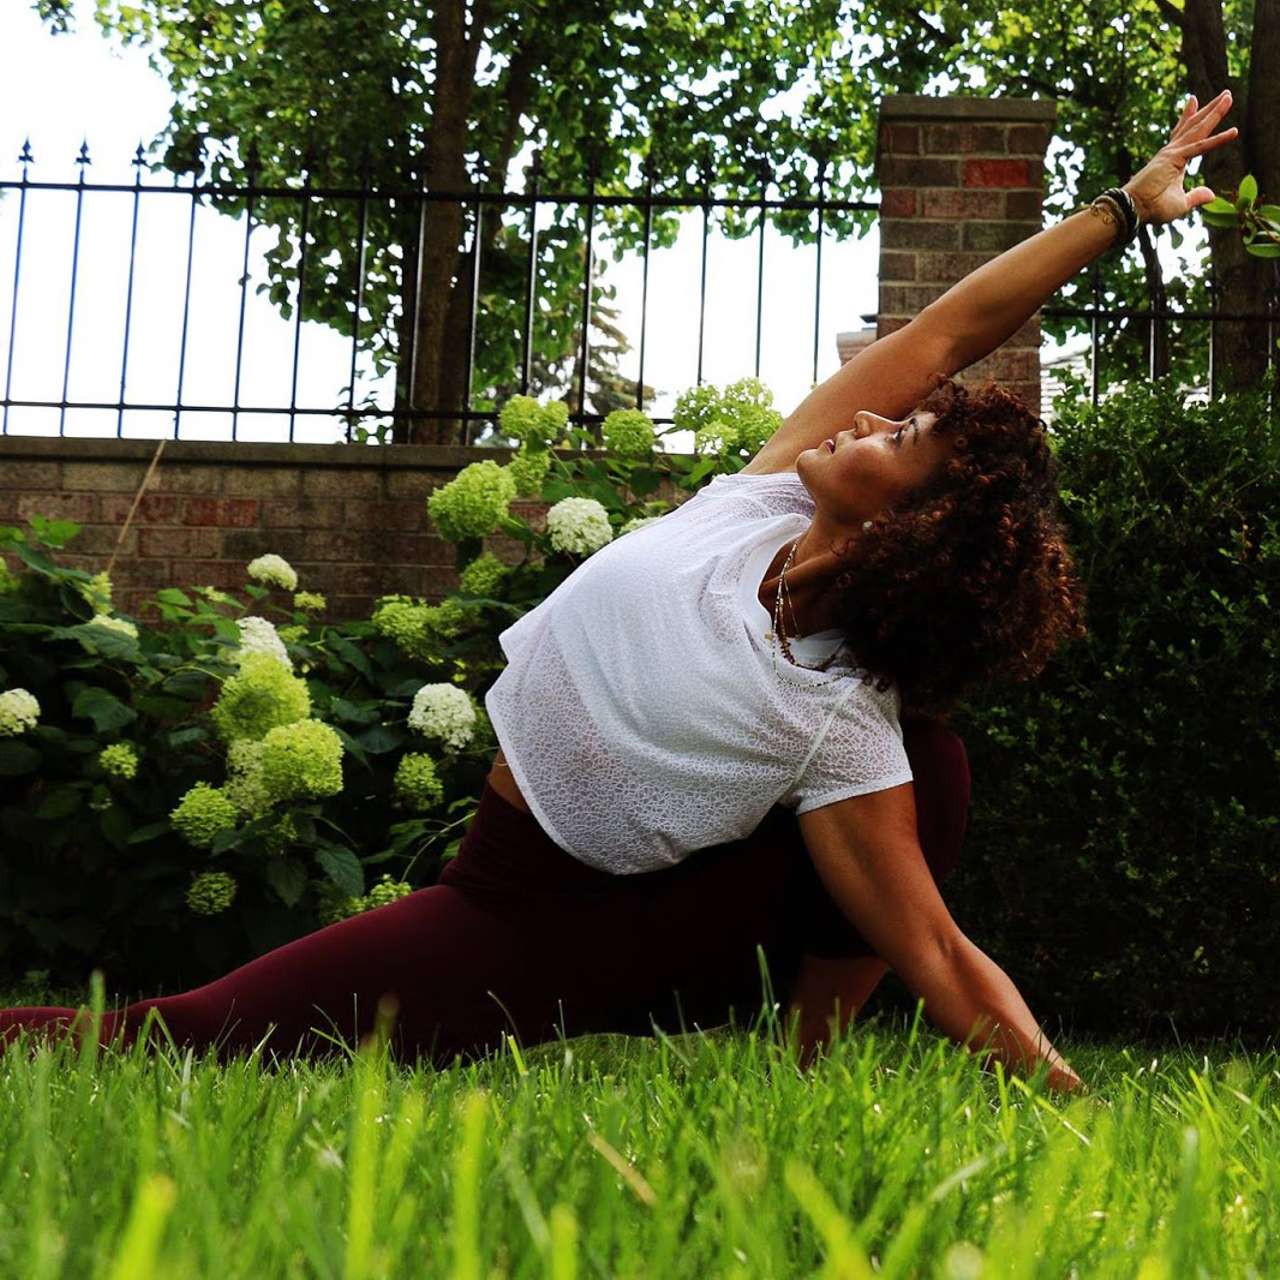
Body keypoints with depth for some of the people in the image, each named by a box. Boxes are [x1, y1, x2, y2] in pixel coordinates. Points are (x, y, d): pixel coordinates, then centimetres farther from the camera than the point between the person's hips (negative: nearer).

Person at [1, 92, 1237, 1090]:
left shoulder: (841, 724, -26)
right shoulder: (764, 500, -12)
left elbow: (939, 959, -21)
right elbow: (942, 337, -11)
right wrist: (1120, 208, -3)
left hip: (557, 944, -4)